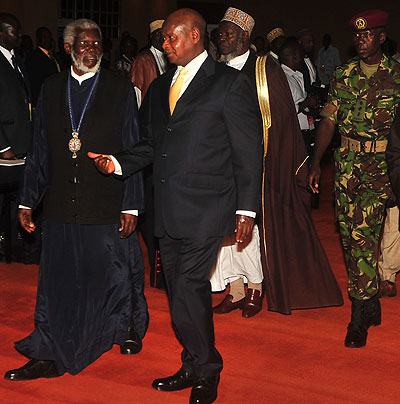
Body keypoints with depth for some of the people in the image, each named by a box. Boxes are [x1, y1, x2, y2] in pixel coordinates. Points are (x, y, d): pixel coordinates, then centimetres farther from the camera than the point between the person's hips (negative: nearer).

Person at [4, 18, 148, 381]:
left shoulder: (120, 88, -1)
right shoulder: (51, 89, 8)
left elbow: (131, 150, -3)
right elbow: (40, 150, 11)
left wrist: (131, 205, -8)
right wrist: (27, 201, 8)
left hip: (107, 206, -2)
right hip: (61, 205, 3)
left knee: (113, 275, 9)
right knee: (58, 279, 6)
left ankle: (127, 328, 37)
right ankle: (50, 356, 16)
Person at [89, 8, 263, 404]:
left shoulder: (230, 84, -4)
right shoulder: (159, 86, 16)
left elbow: (249, 151, -4)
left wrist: (246, 209, -7)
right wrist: (118, 162, 2)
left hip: (205, 208, -6)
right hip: (167, 209, 7)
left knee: (188, 290, -9)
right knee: (182, 293, 12)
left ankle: (206, 371, 11)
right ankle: (196, 367, 27)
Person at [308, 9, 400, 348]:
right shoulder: (344, 75, 9)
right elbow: (329, 119, 8)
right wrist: (316, 162, 1)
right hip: (346, 163, 4)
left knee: (364, 233, -12)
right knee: (348, 233, 6)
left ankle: (359, 318, -4)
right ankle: (371, 304, 23)